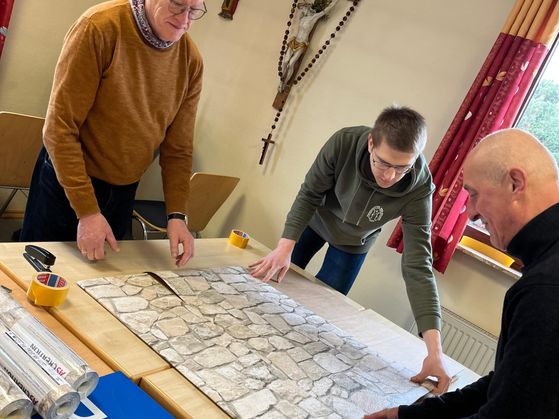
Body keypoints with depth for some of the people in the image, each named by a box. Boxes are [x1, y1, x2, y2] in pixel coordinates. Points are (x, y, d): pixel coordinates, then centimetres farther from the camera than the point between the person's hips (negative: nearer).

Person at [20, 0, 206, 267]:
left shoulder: (191, 61, -7)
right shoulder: (101, 26, -21)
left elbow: (178, 148, -1)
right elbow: (60, 127, -21)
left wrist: (176, 215, -13)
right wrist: (86, 210, -25)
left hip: (123, 192, 4)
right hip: (66, 180, -4)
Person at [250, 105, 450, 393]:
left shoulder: (419, 189, -37)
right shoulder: (345, 142, -37)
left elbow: (418, 266, -37)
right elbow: (309, 195, -23)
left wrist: (435, 350, -43)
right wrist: (285, 247, -35)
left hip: (352, 243, -1)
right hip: (315, 221, 1)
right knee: (277, 280, 12)